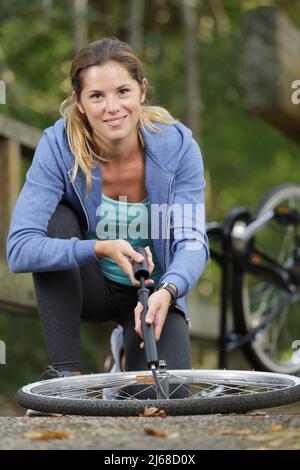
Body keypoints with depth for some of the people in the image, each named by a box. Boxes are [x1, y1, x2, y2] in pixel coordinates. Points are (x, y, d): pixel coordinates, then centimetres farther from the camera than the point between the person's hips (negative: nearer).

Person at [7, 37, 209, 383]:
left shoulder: (176, 144, -19)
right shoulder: (58, 146, -23)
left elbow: (191, 240, -22)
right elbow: (19, 249, -30)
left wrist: (167, 291, -43)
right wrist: (102, 249, -43)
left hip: (153, 292, 1)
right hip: (89, 288, 0)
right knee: (55, 218, -30)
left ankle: (134, 350, 15)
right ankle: (65, 370, -21)